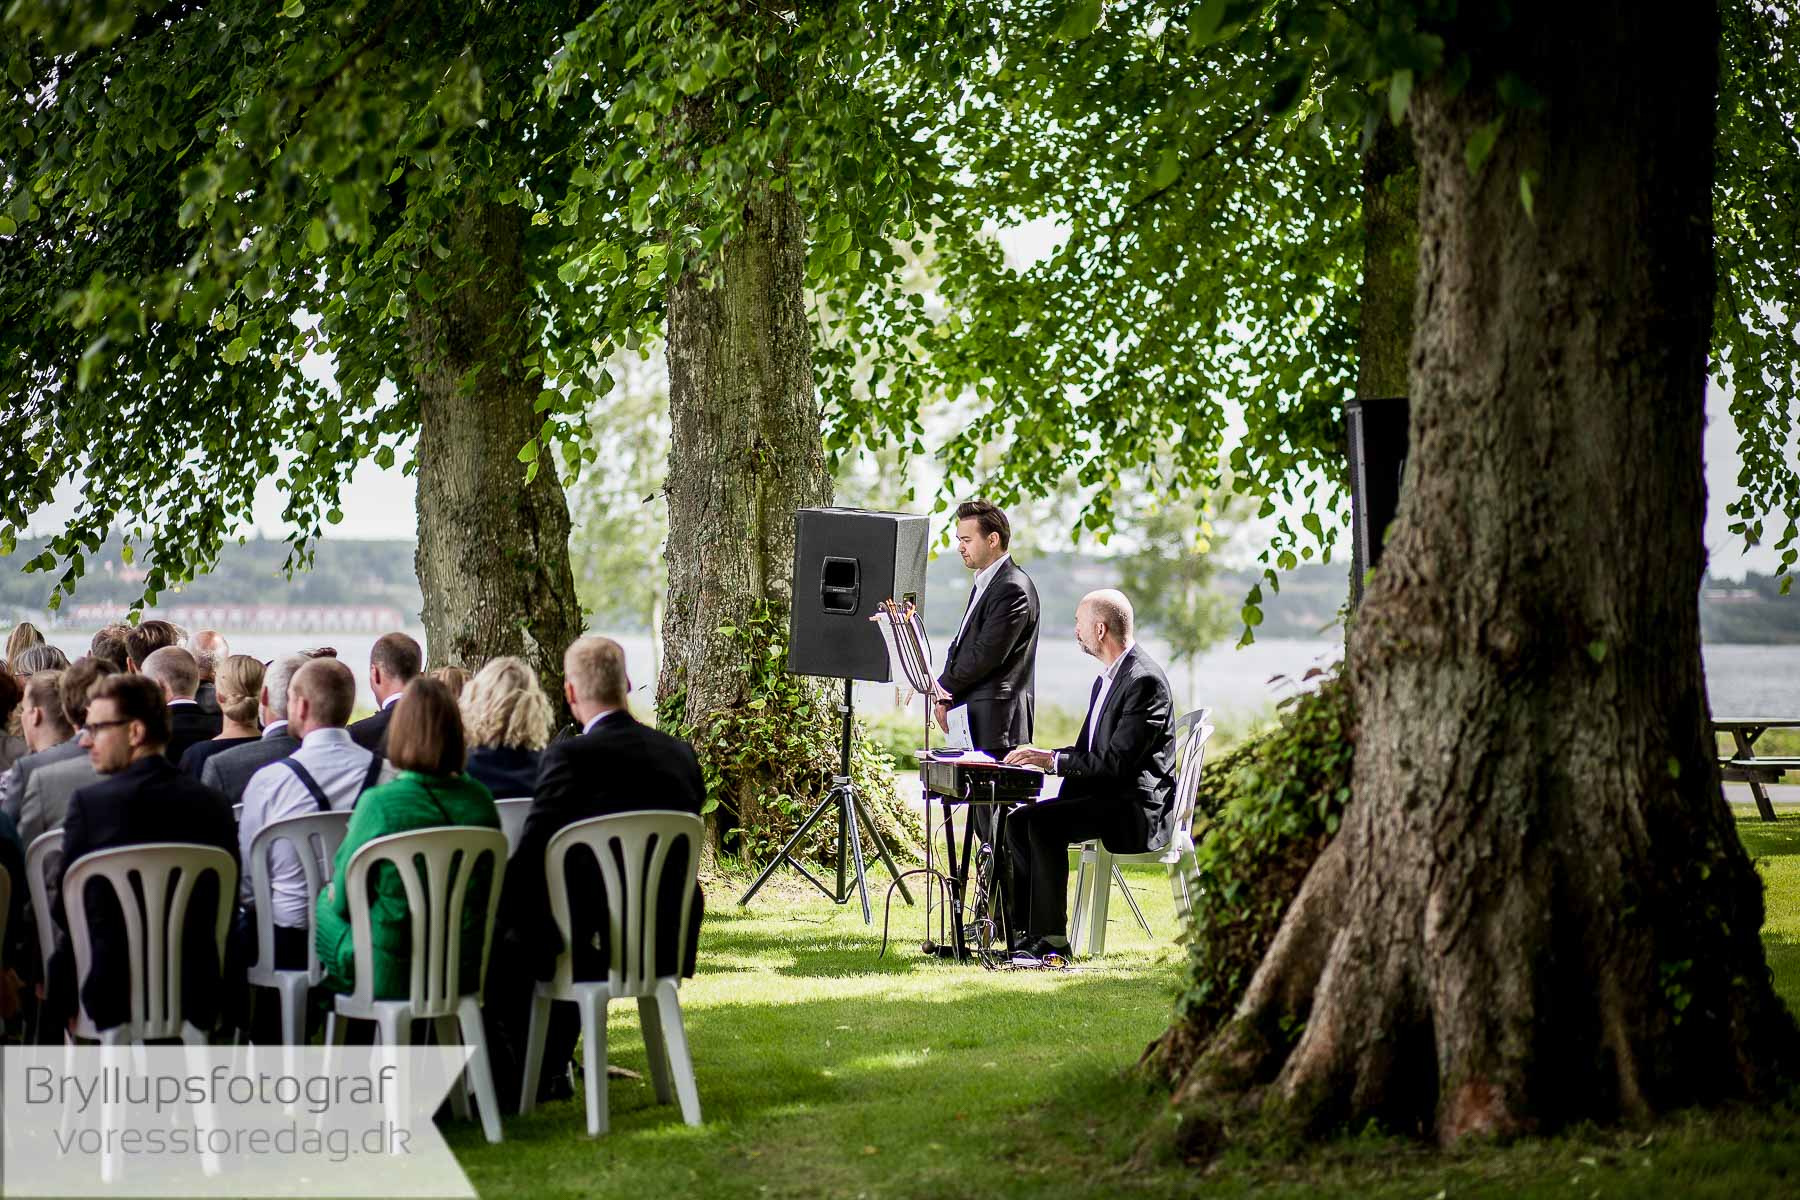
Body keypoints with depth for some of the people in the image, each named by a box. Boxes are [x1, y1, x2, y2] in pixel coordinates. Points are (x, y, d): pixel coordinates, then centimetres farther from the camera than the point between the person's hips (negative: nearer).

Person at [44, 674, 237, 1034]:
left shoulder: (90, 802, -11)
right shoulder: (213, 803, 0)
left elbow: (64, 910, -5)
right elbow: (224, 902, 7)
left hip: (112, 994, -5)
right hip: (194, 993, 5)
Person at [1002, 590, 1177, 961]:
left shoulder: (1144, 680, -17)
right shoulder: (1107, 679, 16)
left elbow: (1116, 763, -23)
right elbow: (1088, 750, 20)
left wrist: (1053, 760, -17)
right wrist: (1041, 756, 4)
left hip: (1137, 808, -10)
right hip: (1106, 796, 10)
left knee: (1043, 822, -26)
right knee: (1018, 820, -1)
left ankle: (1051, 937, -21)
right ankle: (1023, 927, -2)